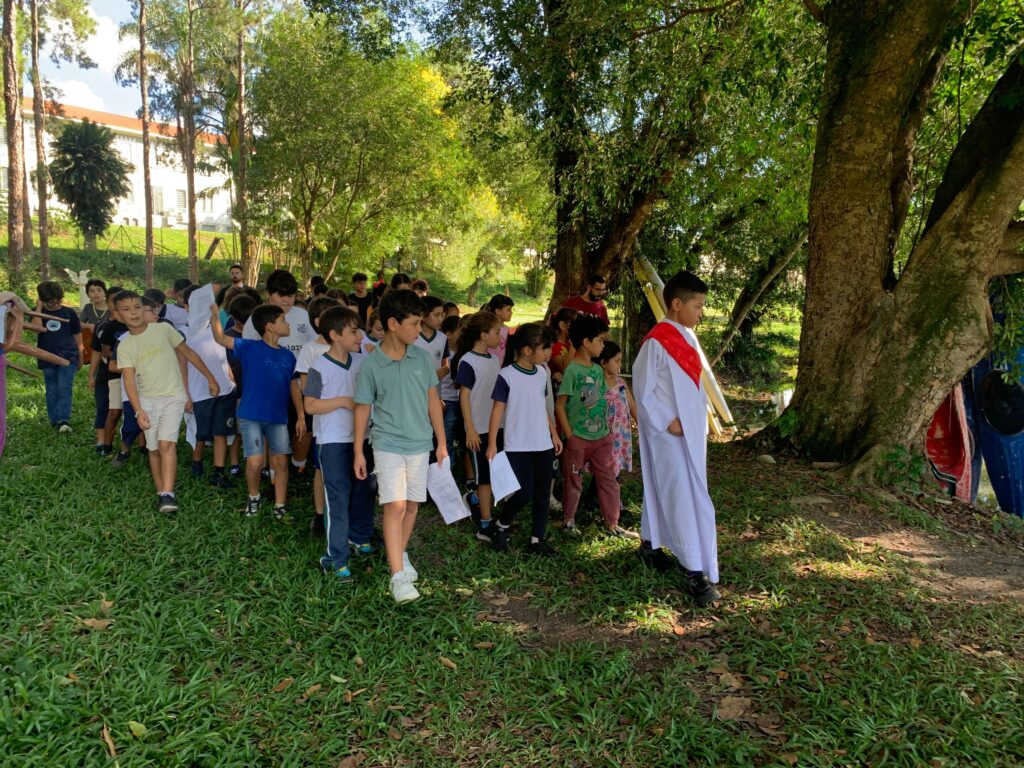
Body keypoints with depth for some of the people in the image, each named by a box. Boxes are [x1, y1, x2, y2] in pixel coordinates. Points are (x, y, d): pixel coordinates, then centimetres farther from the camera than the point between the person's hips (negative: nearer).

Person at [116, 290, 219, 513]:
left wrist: (210, 378, 6)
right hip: (147, 400, 3)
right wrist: (138, 410, -18)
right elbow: (129, 380, -6)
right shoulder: (124, 346, 1)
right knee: (154, 448, 7)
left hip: (173, 396, -3)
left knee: (166, 443, -17)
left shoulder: (163, 329, -3)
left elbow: (188, 353, 5)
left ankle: (168, 494, -18)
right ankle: (161, 493, 19)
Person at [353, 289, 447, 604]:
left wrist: (441, 442, 8)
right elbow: (363, 408, -1)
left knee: (412, 505, 12)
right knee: (395, 506, -10)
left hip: (420, 444, 4)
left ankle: (400, 555, 33)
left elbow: (433, 400, 6)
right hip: (388, 445, -4)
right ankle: (398, 575, -5)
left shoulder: (422, 357, -1)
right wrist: (358, 452, 2)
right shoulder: (371, 364, -9)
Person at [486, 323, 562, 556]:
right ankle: (501, 526, 19)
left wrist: (554, 434, 16)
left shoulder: (541, 374, 7)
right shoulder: (507, 376, -12)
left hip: (543, 445, 6)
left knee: (543, 493, 8)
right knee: (525, 494, -8)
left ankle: (537, 540, 20)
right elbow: (497, 410, -9)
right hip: (518, 447, -6)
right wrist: (492, 444, -12)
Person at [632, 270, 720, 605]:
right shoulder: (656, 342, -17)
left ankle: (650, 544, 34)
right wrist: (667, 423, -16)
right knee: (685, 498, -5)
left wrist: (702, 417, 10)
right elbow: (643, 391, -15)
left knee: (664, 489, 19)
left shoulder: (688, 337, 8)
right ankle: (696, 572, 1)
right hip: (669, 433, -8)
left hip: (691, 430, 8)